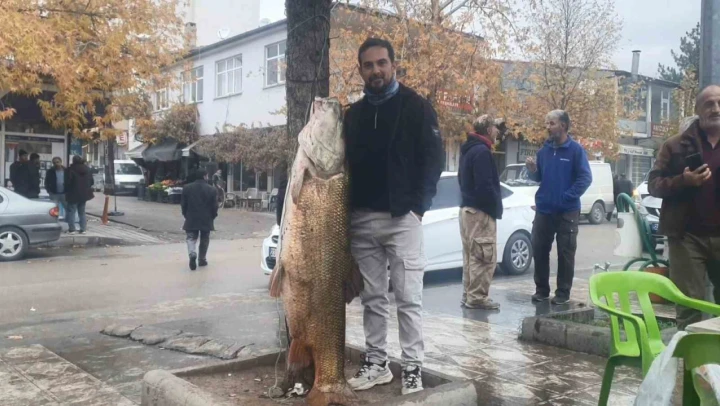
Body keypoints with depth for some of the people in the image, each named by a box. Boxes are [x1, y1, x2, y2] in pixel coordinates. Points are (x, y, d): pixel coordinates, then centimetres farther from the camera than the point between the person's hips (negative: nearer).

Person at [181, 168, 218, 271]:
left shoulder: (187, 188, -1)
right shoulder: (212, 190, -7)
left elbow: (183, 204, 2)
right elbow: (214, 206, -6)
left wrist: (186, 215, 15)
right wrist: (212, 217, 10)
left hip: (191, 219, 1)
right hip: (206, 220, -1)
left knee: (191, 238, 5)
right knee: (204, 240, 12)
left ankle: (192, 254, -20)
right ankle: (202, 259, 18)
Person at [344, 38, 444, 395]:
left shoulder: (415, 106, 0)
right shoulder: (353, 114, 14)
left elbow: (434, 157, -5)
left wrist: (418, 205, -12)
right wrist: (348, 209, 4)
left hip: (402, 217, -5)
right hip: (362, 220, 5)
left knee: (408, 297, -2)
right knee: (372, 298, 11)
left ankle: (412, 368, 8)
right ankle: (376, 363, 21)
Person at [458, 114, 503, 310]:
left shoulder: (468, 149, 16)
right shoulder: (482, 151, -16)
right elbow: (485, 186, -22)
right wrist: (496, 208, -11)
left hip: (467, 207, 10)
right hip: (481, 211, -10)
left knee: (471, 255, 13)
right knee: (485, 256, -5)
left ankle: (468, 295, 17)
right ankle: (477, 297, -2)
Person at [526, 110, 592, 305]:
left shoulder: (575, 149, -7)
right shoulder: (544, 149, 8)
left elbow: (585, 178, -11)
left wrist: (568, 197, -18)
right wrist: (532, 169, -7)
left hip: (567, 211, -5)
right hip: (544, 209, 5)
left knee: (565, 253, 4)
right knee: (539, 250, 7)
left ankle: (563, 292, 13)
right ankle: (541, 289, 20)